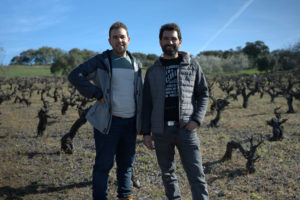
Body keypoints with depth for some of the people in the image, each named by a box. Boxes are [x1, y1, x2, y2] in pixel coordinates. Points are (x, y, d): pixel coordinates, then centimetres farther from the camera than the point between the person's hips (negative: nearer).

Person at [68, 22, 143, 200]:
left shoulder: (136, 64, 11)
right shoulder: (101, 61, -3)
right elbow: (75, 75, -11)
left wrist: (142, 121, 12)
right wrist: (97, 94, -15)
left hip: (130, 122, 5)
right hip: (108, 121, -5)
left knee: (127, 163, 16)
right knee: (104, 164, 3)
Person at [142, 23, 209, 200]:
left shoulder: (192, 65, 5)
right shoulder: (153, 71, 9)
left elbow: (203, 94, 6)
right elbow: (147, 104, 9)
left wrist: (197, 120, -9)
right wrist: (146, 132, 4)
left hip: (186, 130, -2)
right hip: (161, 131, 2)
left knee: (196, 175, -3)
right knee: (168, 174, 13)